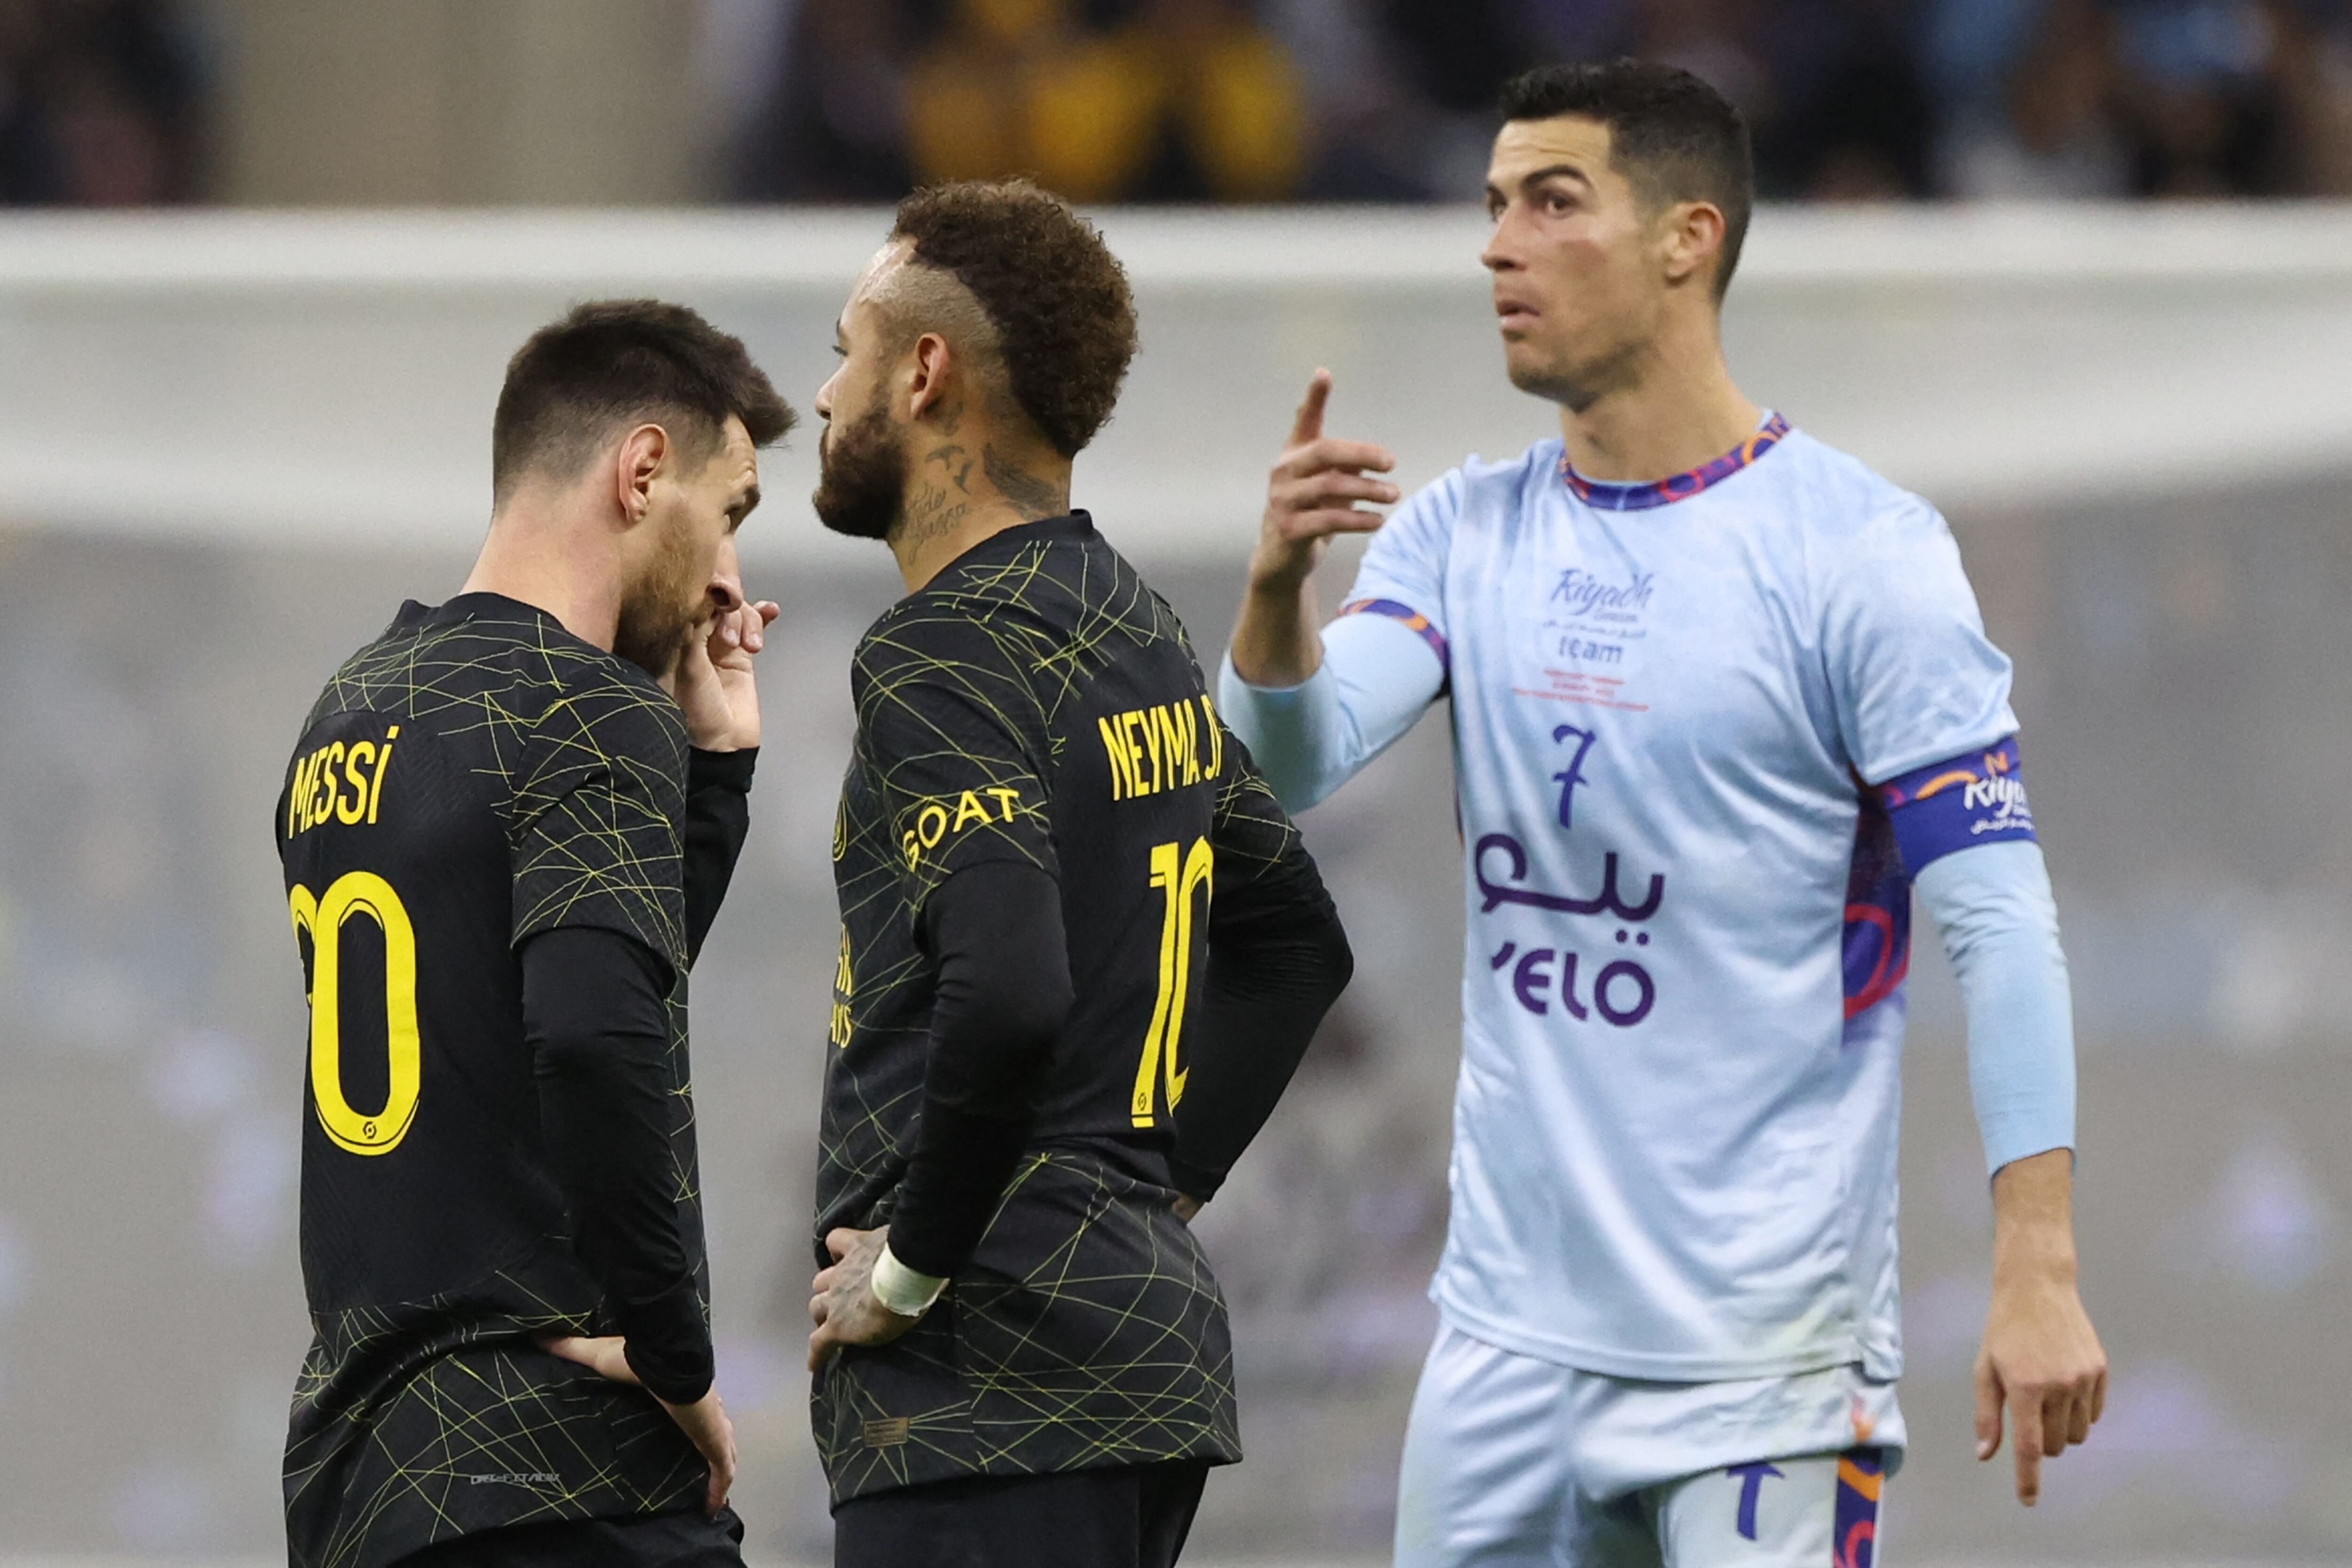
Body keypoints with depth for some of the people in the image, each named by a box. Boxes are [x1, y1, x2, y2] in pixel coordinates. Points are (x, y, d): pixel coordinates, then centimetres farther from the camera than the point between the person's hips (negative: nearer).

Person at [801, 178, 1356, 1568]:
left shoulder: (950, 655, -13)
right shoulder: (1137, 631, 16)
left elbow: (1007, 993, -27)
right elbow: (1297, 945, 27)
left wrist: (911, 1267, -15)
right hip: (1157, 1333, 10)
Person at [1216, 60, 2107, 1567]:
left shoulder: (1860, 552, -8)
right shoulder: (1465, 535, 10)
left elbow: (1997, 920, -12)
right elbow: (1287, 765, -2)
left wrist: (2038, 1272, -20)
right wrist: (1278, 588, -24)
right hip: (1511, 1330, 6)